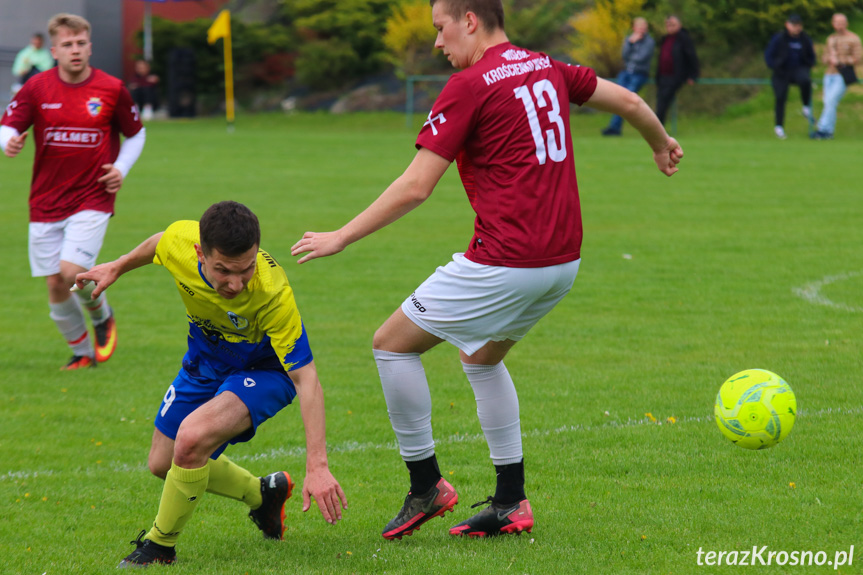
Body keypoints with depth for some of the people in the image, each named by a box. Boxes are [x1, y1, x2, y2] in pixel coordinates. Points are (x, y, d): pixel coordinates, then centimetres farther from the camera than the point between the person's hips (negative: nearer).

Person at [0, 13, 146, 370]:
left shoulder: (111, 90, -3)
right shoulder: (37, 88, -3)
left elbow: (136, 134, 11)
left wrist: (121, 168, -5)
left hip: (93, 199, -2)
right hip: (46, 203, 2)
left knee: (72, 271, -19)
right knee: (55, 285, 3)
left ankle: (102, 316, 14)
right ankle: (81, 352, 24)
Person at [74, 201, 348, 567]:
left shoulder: (273, 294, -40)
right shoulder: (179, 241, -29)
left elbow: (305, 377, -35)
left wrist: (317, 466, -40)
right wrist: (117, 268, 18)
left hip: (265, 369, -6)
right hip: (206, 359, 6)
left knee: (192, 438, -31)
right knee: (163, 465, 16)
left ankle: (160, 545, -6)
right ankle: (262, 494, 40)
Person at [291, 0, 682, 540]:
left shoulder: (469, 87, -12)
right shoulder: (546, 68, 10)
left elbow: (414, 187, -14)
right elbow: (628, 100, 22)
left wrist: (341, 237, -7)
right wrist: (662, 143, 43)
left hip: (504, 263, -8)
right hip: (564, 260, 8)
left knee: (393, 344, 7)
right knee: (482, 357, 27)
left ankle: (427, 485, 11)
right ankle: (511, 503, 23)